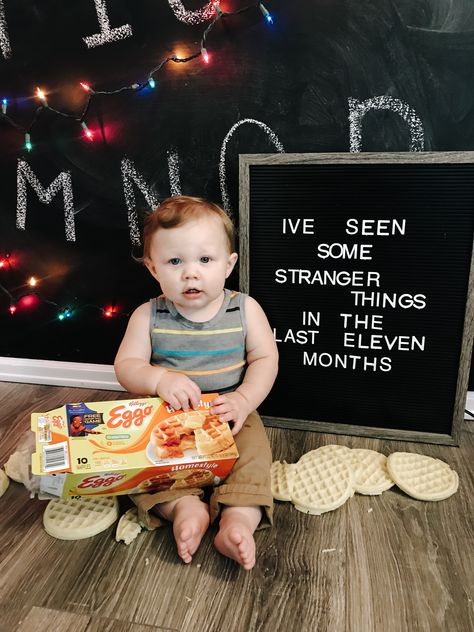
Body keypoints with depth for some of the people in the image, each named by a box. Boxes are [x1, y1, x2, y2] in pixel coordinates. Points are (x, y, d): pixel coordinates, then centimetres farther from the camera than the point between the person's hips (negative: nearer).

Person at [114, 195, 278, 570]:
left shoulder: (244, 309, -7)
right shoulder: (148, 316, -7)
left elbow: (265, 359, -7)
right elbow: (126, 366, -8)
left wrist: (244, 400, -23)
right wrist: (160, 379, -30)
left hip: (229, 416, -1)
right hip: (166, 416, 1)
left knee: (254, 447, -27)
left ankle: (239, 519, -26)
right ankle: (184, 505, -24)